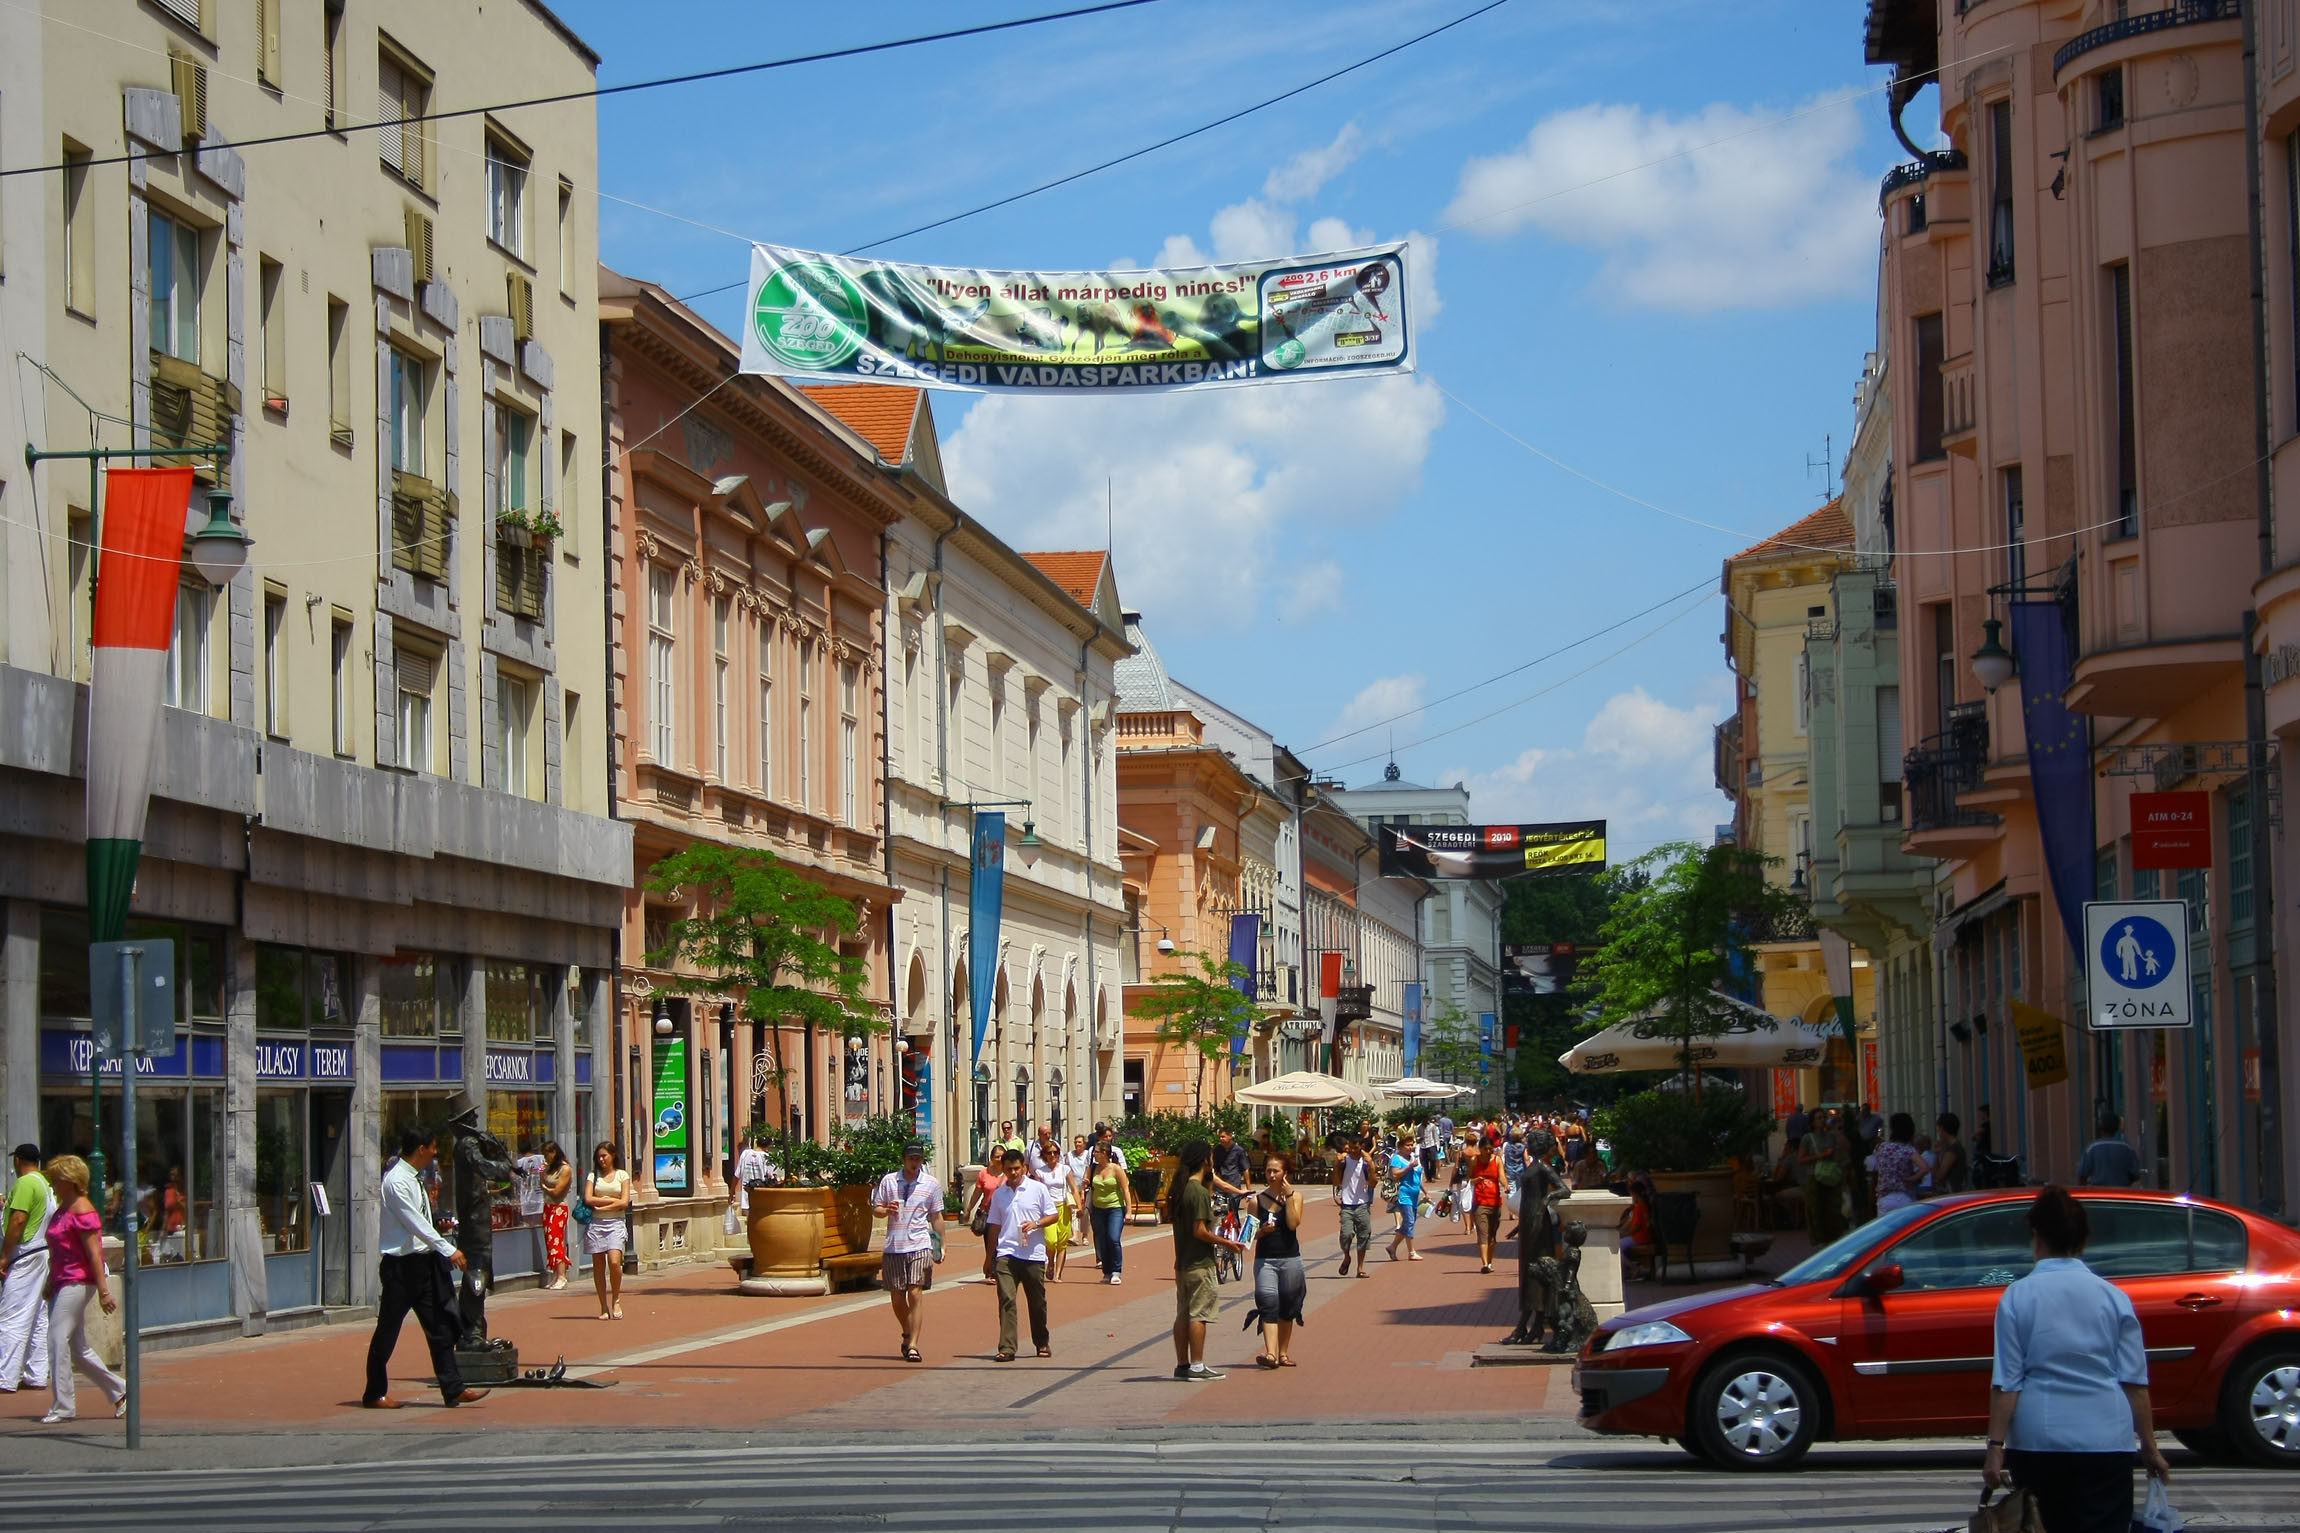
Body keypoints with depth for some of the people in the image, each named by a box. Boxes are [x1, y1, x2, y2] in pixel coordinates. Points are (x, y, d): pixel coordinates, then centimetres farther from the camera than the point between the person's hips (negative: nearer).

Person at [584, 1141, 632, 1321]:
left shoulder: (622, 1175, 8)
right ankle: (604, 1307, 6)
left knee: (614, 1262, -17)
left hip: (615, 1223, -2)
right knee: (598, 1265, 0)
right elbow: (588, 1199, -2)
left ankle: (616, 1301, 0)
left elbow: (624, 1203, -3)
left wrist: (601, 1206, -6)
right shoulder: (593, 1176, 11)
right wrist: (611, 1200, -5)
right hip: (595, 1223, 2)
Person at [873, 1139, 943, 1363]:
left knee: (915, 1294, -13)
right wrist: (887, 1211, -12)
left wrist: (941, 1245, 8)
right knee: (896, 1297, 7)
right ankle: (908, 1334, 33)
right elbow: (875, 1208, 10)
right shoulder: (888, 1181, 5)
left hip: (920, 1246, -2)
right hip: (893, 1246, 2)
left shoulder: (932, 1184, 5)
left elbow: (936, 1217, 12)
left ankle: (912, 1345, -14)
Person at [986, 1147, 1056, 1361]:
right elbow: (995, 1225, 15)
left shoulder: (1038, 1189, 1)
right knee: (1006, 1299, -12)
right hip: (1007, 1253, 1)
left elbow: (1054, 1215, 3)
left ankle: (1042, 1343, 28)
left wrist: (1036, 1224, -15)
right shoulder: (999, 1194, 9)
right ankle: (1006, 1348, -15)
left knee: (1037, 1301, 10)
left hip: (1034, 1254, -1)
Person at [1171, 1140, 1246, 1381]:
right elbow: (1200, 1231, -21)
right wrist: (1227, 1243, -11)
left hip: (1182, 1262, 9)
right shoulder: (1200, 1192, -17)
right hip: (1199, 1263, -9)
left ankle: (1182, 1364, 14)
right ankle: (1196, 1367, -3)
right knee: (1199, 1314, -4)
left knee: (1183, 1314, 11)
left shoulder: (1180, 1189, 10)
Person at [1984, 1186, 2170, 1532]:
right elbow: (2134, 1382, 4)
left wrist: (1996, 1445, -2)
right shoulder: (2113, 1296, 4)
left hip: (2037, 1442, 0)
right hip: (2106, 1441, 0)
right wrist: (2149, 1447, 10)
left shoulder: (2017, 1298, -1)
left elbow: (2006, 1383, -5)